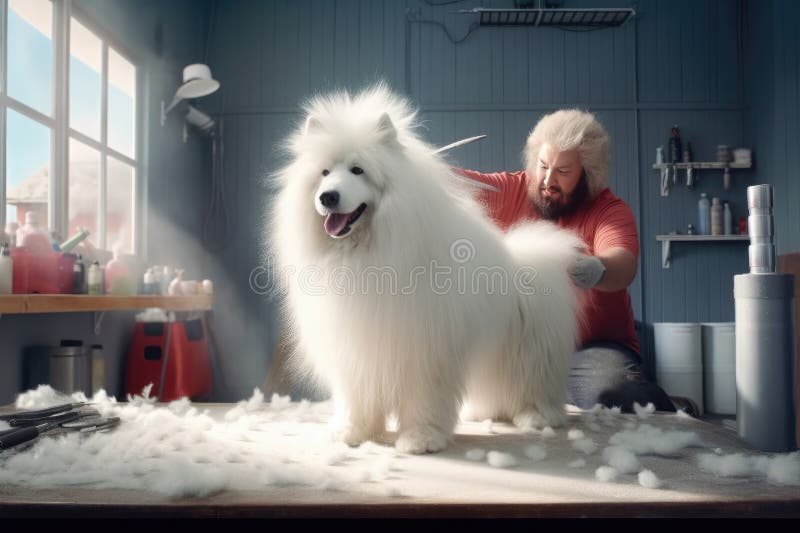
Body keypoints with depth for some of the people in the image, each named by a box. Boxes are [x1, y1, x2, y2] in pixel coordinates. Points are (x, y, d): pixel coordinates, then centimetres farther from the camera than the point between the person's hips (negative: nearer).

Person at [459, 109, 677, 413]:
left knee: (616, 395, -31)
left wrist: (595, 270, -46)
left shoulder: (610, 210, -3)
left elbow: (623, 266, -21)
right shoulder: (511, 190, 5)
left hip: (592, 348, -1)